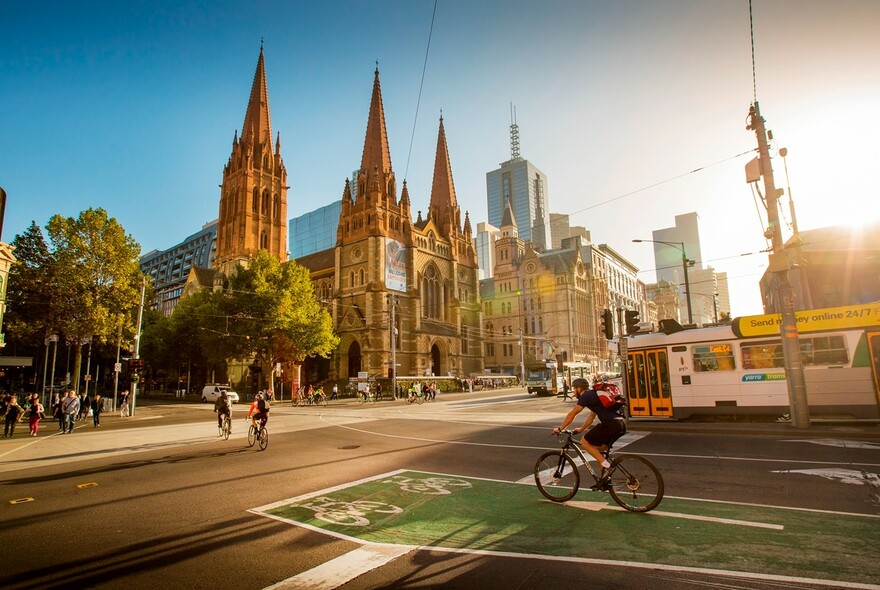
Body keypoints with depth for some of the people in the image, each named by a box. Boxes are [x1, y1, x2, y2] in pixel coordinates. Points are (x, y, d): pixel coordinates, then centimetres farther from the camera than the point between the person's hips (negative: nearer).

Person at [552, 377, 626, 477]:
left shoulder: (586, 396, 0)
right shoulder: (594, 395, 27)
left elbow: (572, 414, 0)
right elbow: (591, 416, 36)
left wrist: (560, 428, 8)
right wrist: (581, 429, 43)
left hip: (610, 424, -9)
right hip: (622, 424, 9)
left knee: (585, 442, 3)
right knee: (600, 448, 22)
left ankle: (606, 465, -4)